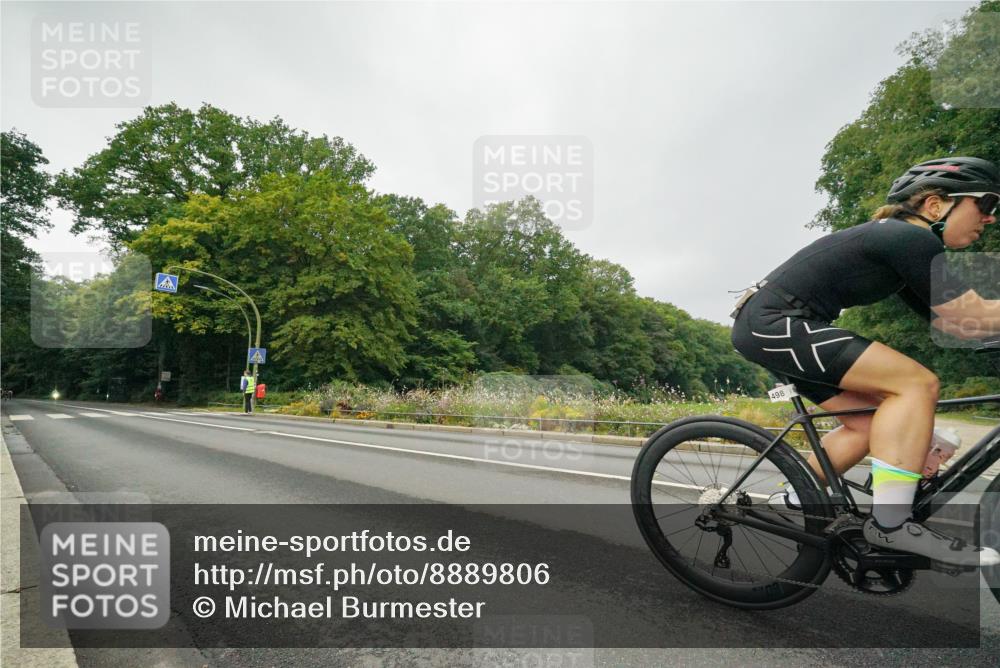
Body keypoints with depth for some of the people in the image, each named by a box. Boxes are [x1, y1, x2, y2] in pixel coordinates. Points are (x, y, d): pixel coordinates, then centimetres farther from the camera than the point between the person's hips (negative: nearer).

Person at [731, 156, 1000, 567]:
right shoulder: (911, 238, -9)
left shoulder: (896, 241, 20)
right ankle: (890, 523, -9)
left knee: (870, 423, 13)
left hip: (767, 325, 10)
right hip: (775, 322, -10)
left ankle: (793, 506, 22)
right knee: (917, 383, -12)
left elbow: (951, 321, 20)